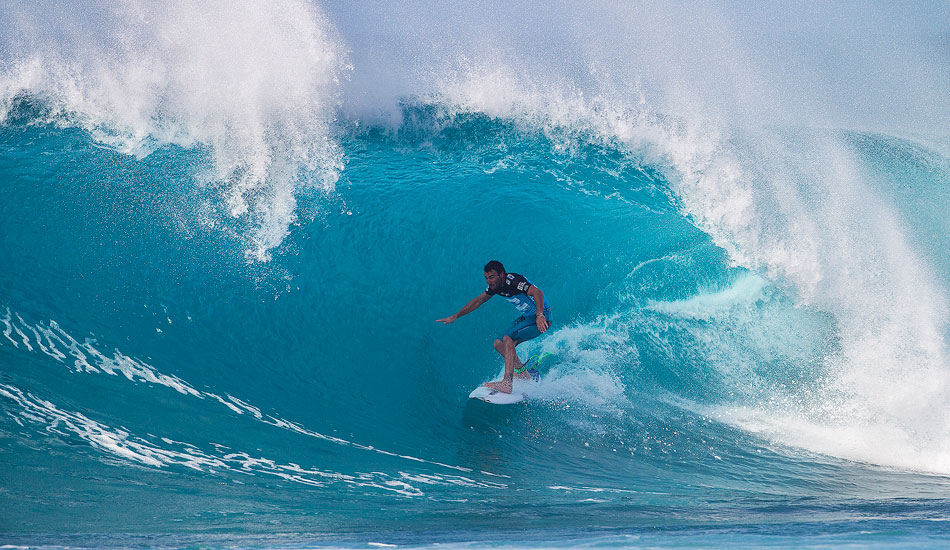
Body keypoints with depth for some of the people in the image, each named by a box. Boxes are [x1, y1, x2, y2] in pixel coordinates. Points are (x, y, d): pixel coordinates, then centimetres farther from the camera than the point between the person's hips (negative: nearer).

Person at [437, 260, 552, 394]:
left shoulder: (513, 281, -26)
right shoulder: (496, 285, 1)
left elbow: (537, 293, -40)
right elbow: (478, 300, 14)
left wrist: (539, 316, -54)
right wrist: (455, 316, 15)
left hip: (542, 318, -9)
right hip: (527, 317, 9)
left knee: (508, 339, -26)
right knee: (499, 344, 7)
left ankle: (506, 383, -30)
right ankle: (524, 376, 20)